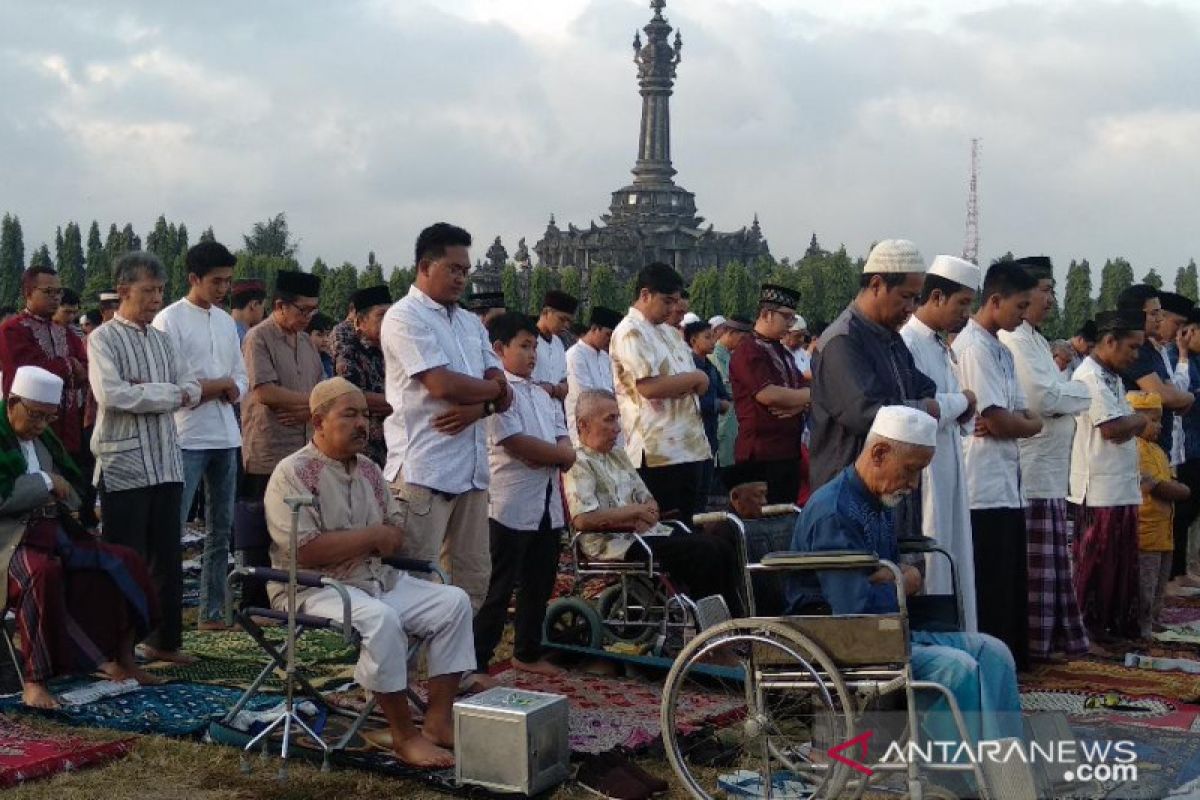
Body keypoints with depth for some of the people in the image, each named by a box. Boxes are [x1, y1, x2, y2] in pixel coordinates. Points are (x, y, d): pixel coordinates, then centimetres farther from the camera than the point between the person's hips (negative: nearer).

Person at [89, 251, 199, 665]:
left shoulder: (161, 340, 15)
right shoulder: (103, 339, -5)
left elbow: (192, 391, 8)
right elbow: (112, 394, -19)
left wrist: (146, 392, -9)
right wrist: (167, 393, -9)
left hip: (166, 464, 6)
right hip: (124, 465, -6)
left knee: (168, 558, 12)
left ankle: (164, 640, 24)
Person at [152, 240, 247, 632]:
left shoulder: (226, 321, 14)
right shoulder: (170, 320, -6)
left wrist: (205, 389, -6)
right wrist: (221, 385, -6)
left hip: (226, 435, 7)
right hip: (186, 437, -7)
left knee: (221, 529, 10)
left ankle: (212, 611, 17)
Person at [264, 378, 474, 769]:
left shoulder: (369, 469, 14)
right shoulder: (293, 473, -10)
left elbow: (397, 534, 14)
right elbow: (305, 551, -21)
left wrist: (388, 538, -12)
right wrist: (373, 536, -13)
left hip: (380, 579, 8)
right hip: (315, 588, -8)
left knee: (454, 601, -9)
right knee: (381, 619, -35)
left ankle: (438, 720, -11)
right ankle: (405, 736, -21)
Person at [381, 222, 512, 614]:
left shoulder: (471, 323, 19)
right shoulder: (404, 317, -6)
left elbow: (503, 394, 12)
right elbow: (441, 384, -18)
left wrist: (477, 406, -12)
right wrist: (490, 389, 1)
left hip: (471, 467, 8)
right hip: (423, 469, -8)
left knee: (474, 576, 10)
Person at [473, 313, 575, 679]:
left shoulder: (543, 396, 18)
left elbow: (567, 448, 10)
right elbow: (515, 443, -18)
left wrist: (541, 455, -11)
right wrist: (558, 453, -5)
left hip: (547, 504, 8)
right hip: (511, 506, -8)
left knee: (539, 586, 15)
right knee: (498, 589, -4)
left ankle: (528, 652, 27)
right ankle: (477, 661, 1)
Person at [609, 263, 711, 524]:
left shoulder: (670, 333, 20)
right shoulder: (630, 332, -8)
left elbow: (699, 386, 19)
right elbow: (649, 386, -19)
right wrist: (696, 378, -6)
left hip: (689, 447, 9)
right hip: (657, 452, -8)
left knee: (686, 526, 10)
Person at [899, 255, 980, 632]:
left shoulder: (942, 346, 16)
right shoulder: (907, 344, -14)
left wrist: (963, 411, -1)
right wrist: (963, 400, -8)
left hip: (950, 473, 9)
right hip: (922, 474, -9)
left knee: (955, 568, 12)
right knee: (929, 571, -4)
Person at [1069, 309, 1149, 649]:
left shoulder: (1111, 377, 17)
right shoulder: (1090, 376, -15)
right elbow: (1113, 428, -20)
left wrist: (1129, 425, -1)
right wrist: (1140, 421, -4)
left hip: (1122, 488, 10)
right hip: (1098, 490, -10)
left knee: (1120, 565, 14)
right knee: (1093, 566, -2)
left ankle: (1113, 627, 22)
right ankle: (1085, 633, 6)